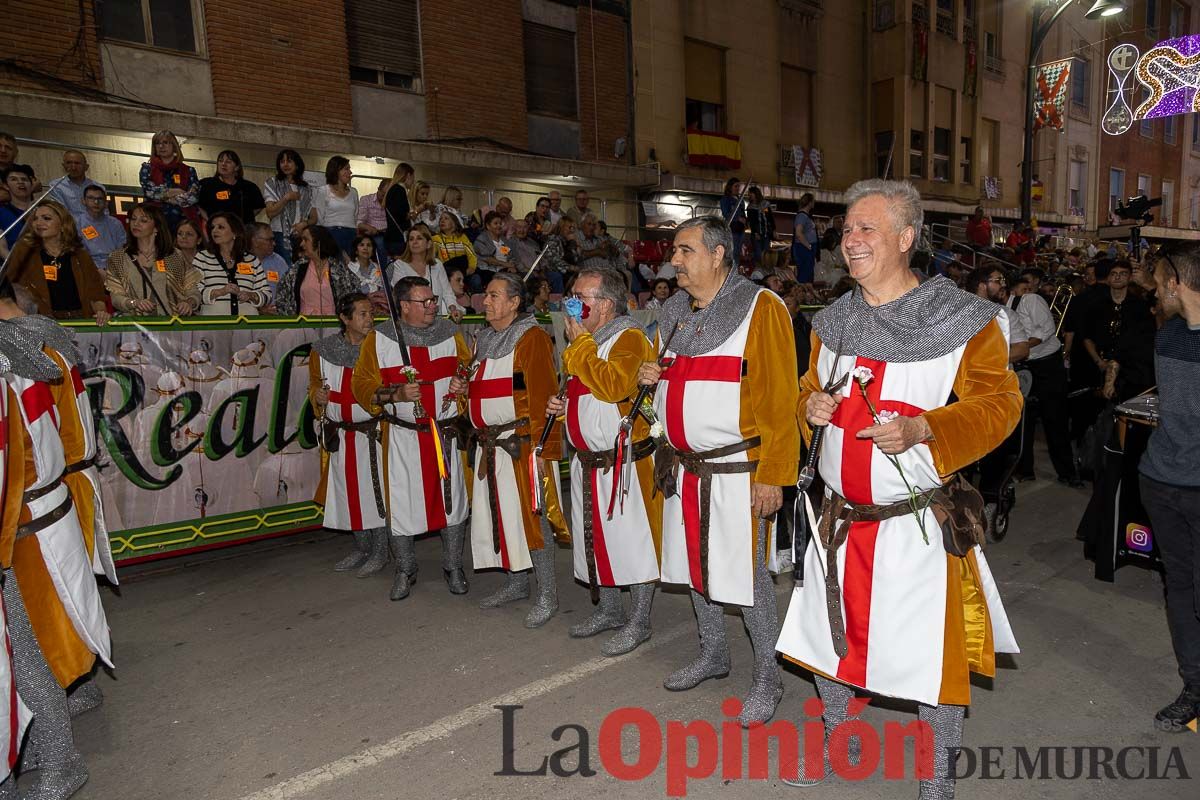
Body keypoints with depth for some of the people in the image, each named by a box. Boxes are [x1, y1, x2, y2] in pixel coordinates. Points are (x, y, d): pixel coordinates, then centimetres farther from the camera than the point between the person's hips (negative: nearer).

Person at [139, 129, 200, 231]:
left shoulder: (189, 171, 12)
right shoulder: (147, 168, 15)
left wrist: (164, 196, -3)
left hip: (183, 220, 0)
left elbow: (193, 197, -2)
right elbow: (149, 190, -2)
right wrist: (176, 192, -2)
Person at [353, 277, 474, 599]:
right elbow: (363, 385, -3)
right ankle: (405, 570, 27)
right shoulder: (379, 339, -3)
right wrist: (396, 394, -20)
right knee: (401, 503, 5)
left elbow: (469, 370, 13)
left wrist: (463, 384, -10)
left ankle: (453, 567, 27)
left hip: (447, 434, 2)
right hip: (403, 437, -1)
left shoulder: (450, 333, 4)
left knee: (453, 501, 8)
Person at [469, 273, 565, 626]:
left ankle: (547, 596, 8)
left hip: (521, 444, -8)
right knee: (500, 513, 13)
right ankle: (516, 582, 29)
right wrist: (464, 390, 9)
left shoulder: (532, 338, -10)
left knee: (531, 515, -4)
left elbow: (543, 396, -17)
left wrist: (543, 447, -20)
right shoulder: (485, 339, 16)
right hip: (489, 445, 8)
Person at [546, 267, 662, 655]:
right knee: (598, 537, 17)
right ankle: (608, 611, 33)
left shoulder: (629, 338, -14)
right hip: (587, 460, 9)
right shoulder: (585, 339, 15)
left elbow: (613, 386, -30)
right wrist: (562, 404, 8)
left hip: (625, 460, -9)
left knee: (632, 539, 1)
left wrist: (580, 343, -20)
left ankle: (639, 622, 16)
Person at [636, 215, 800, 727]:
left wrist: (773, 475, -18)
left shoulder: (761, 308, -10)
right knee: (696, 561, 16)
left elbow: (781, 399, -15)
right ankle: (713, 655, 37)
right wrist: (650, 377, 3)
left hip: (737, 470, -7)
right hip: (684, 468, 7)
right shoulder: (674, 313, 12)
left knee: (746, 572, -1)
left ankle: (767, 676, 20)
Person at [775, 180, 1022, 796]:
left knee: (931, 651, 7)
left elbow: (999, 402, -12)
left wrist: (921, 428, -27)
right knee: (831, 634, 17)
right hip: (840, 515, 5)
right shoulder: (832, 322, 8)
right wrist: (812, 405, -5)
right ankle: (837, 742, 43)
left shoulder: (964, 320, -9)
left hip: (920, 521, -5)